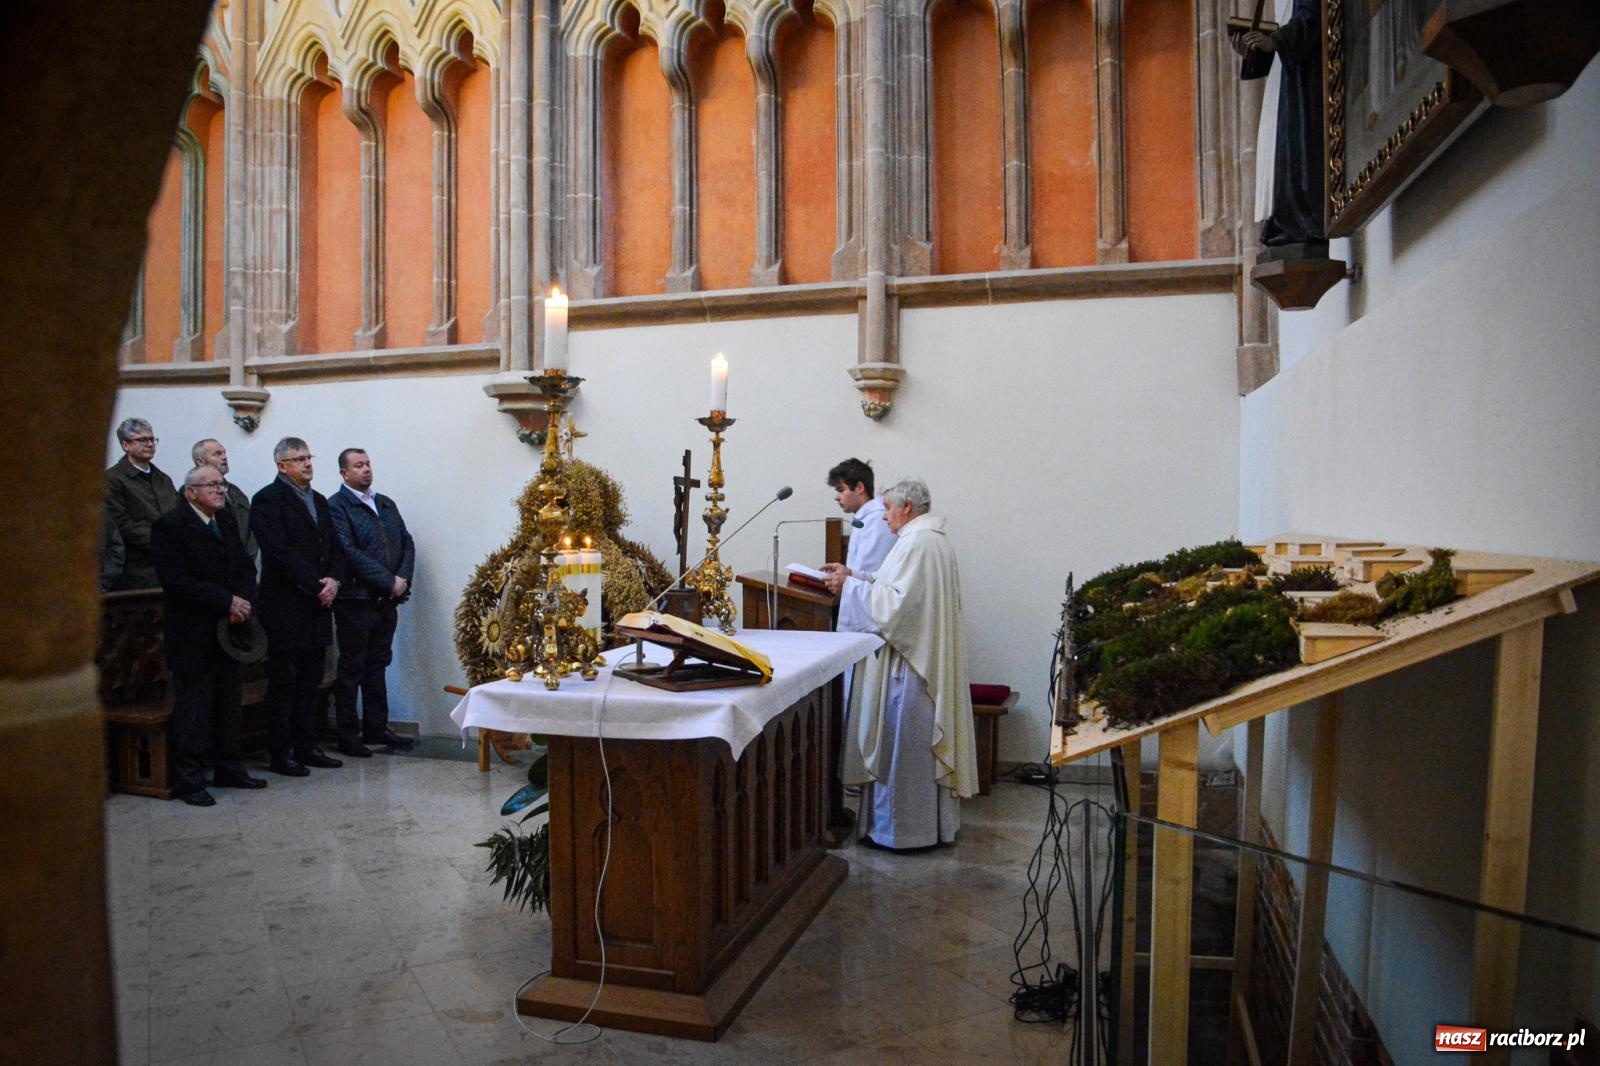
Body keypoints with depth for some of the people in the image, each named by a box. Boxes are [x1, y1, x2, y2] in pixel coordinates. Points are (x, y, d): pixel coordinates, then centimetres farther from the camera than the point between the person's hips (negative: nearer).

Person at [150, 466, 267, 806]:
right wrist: (227, 601, -18)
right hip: (192, 633, -7)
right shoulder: (169, 525, -9)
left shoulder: (227, 522, 13)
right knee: (193, 705, -2)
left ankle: (229, 769, 22)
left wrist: (244, 601, -8)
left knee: (229, 702, 12)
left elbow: (245, 566, 11)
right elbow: (176, 580, -17)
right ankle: (188, 780, 6)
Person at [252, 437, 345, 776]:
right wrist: (316, 586, -16)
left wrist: (333, 580, -3)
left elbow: (335, 547, 16)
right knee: (284, 683, 0)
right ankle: (281, 754, 8)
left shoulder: (319, 500, 17)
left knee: (310, 683, 12)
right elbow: (279, 552, -16)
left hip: (318, 606, 7)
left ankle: (306, 747, 20)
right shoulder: (268, 500, -7)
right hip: (286, 607, -7)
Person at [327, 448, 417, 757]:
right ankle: (348, 736, 11)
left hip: (387, 601, 7)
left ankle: (376, 728, 23)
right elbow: (350, 552, -17)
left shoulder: (386, 504, 15)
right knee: (351, 669, 2)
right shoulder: (336, 506, -7)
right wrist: (390, 582, -16)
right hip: (356, 601, -6)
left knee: (377, 665, 14)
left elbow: (407, 543, 13)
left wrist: (403, 579, -4)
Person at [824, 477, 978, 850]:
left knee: (903, 743, 0)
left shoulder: (915, 544, -19)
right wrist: (856, 577, 11)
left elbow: (893, 604, -23)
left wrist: (851, 585, -13)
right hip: (932, 660, 10)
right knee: (929, 741, 17)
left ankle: (902, 829, 11)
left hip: (908, 663, -10)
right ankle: (937, 821, 27)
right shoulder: (937, 539, 13)